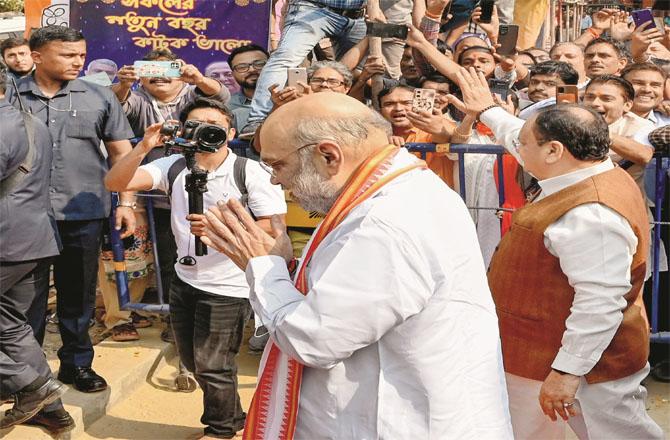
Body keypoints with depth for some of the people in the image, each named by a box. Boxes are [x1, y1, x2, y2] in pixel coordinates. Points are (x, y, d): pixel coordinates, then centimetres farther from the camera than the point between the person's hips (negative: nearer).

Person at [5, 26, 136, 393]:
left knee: (77, 294, 11)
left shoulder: (99, 98, 4)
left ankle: (76, 363, 26)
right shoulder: (11, 98, 3)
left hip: (83, 214, 0)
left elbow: (121, 153, 7)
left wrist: (126, 202, 1)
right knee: (27, 295, 8)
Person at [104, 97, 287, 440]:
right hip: (184, 280, 6)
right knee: (192, 360, 20)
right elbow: (115, 183, -8)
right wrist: (144, 147, -22)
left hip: (228, 286, -6)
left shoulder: (251, 172, -14)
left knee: (212, 365, 6)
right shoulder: (175, 167, 0)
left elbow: (274, 229, -16)